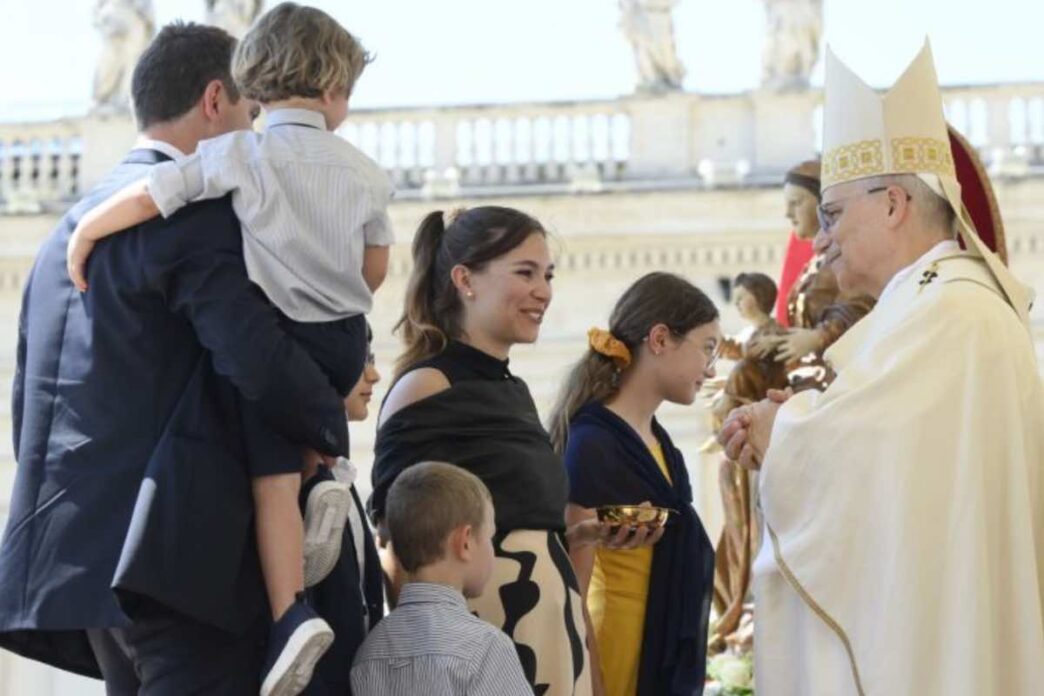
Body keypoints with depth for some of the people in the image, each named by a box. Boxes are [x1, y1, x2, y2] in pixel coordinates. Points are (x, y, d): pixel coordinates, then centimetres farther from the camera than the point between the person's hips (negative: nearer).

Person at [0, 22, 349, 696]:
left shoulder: (71, 225, 20)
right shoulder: (197, 211, -8)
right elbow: (259, 359, -21)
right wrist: (334, 431, -3)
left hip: (77, 553, 9)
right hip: (182, 549, -9)